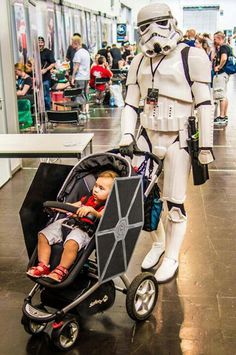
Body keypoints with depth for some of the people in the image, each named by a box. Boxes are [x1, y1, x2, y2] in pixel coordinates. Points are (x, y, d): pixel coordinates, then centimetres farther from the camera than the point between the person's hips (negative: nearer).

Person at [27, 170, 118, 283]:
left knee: (71, 243, -39)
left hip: (84, 229, -8)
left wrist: (91, 210, -41)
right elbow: (72, 206, 34)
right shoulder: (88, 199, 24)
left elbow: (100, 216, -22)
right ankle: (43, 266, 2)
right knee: (43, 235, -4)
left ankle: (61, 270, -22)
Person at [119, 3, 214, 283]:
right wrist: (126, 138, -2)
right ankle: (158, 242, 35)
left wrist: (205, 146, -10)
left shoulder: (191, 57, -7)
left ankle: (172, 258, 20)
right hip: (148, 137, 5)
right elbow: (131, 104, 10)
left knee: (175, 203, 2)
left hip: (178, 140, -5)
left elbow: (204, 104, -8)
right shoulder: (139, 62, 10)